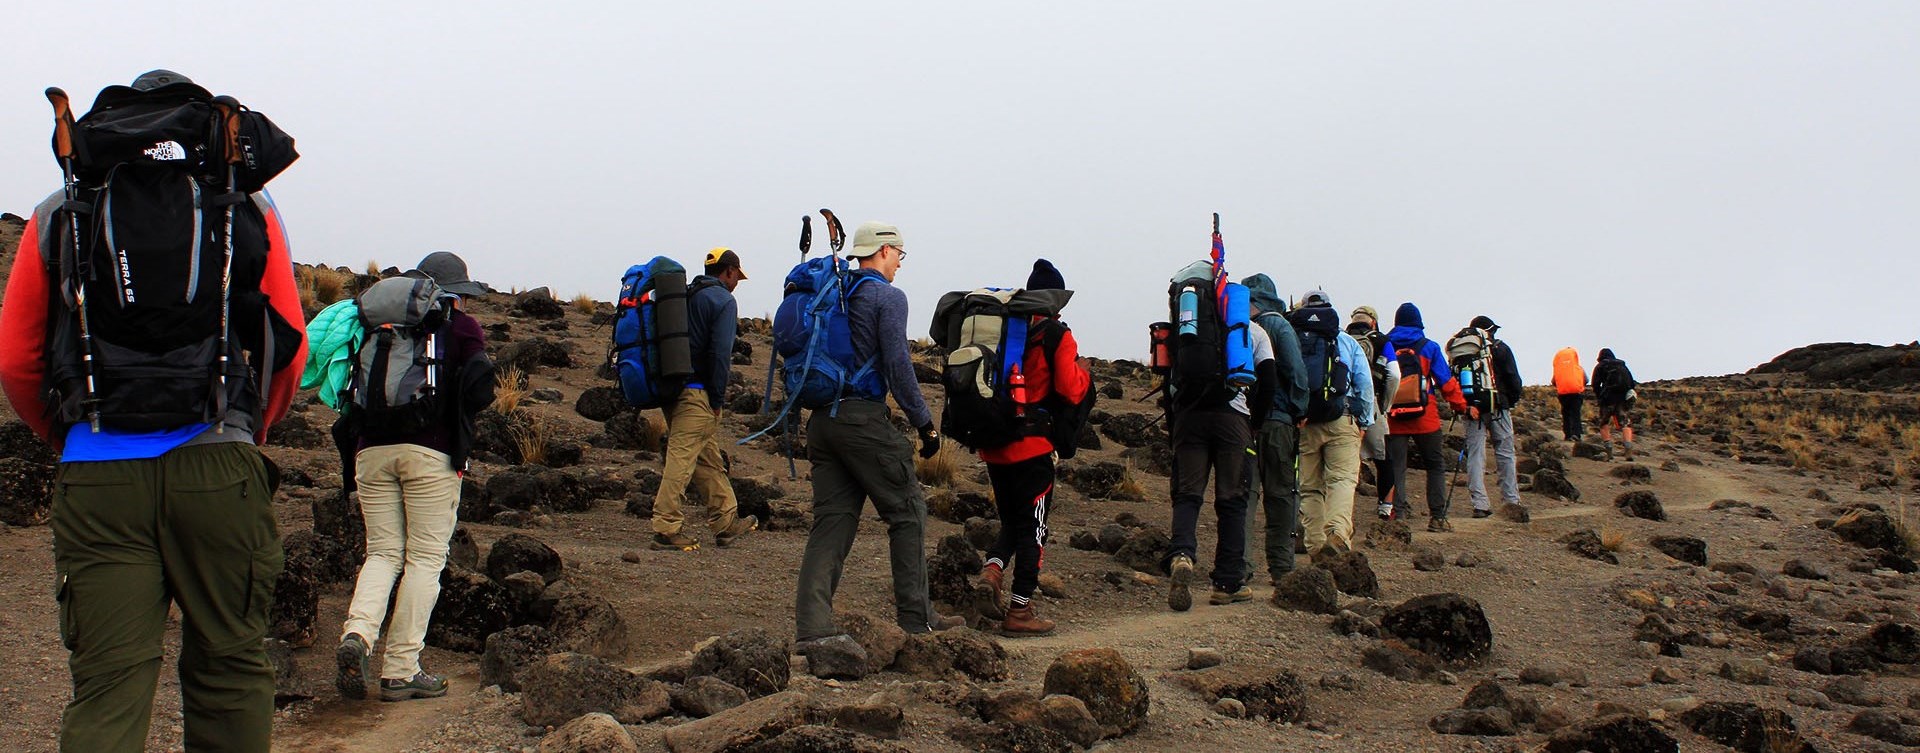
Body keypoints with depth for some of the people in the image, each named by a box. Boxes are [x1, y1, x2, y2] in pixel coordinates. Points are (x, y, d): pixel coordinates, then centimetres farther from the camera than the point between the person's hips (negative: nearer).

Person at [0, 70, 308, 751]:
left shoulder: (59, 214, 11)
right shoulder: (249, 209, 8)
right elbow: (290, 350, 8)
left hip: (96, 478, 1)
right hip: (218, 469, 0)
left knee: (106, 683, 1)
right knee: (229, 669, 8)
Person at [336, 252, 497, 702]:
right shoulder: (461, 326, 5)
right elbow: (478, 384, -8)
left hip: (372, 450, 4)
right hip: (431, 452, -4)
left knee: (382, 552, 13)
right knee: (425, 558, 2)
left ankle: (358, 633, -13)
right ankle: (401, 671, 1)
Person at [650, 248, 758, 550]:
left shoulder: (685, 296, 19)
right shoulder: (724, 301, -6)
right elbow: (720, 353, -15)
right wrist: (717, 398, -9)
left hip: (672, 387, 9)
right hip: (697, 393, -9)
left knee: (709, 458, 16)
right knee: (682, 458, -9)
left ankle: (726, 523, 24)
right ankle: (666, 530, -9)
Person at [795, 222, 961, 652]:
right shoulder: (888, 297, -5)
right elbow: (897, 365, -13)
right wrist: (925, 422, -8)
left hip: (822, 419, 7)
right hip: (863, 418, -7)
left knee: (832, 520, 6)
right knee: (907, 511, 6)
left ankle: (812, 627, -2)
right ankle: (916, 616, 10)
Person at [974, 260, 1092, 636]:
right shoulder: (1056, 335, -8)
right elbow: (1071, 390, -13)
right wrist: (1084, 373, 6)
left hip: (993, 446, 5)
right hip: (1032, 447, -5)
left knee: (1011, 521, 20)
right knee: (1032, 527, 4)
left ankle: (991, 570, -5)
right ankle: (1020, 611, 6)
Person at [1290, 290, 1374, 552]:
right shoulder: (1348, 342, 10)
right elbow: (1365, 386, 7)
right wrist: (1364, 422, 14)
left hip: (1301, 423, 1)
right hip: (1342, 422, -1)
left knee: (1309, 486, 7)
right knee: (1342, 479, -5)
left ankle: (1315, 543, 5)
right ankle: (1338, 530, -28)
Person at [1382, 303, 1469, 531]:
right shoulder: (1429, 347, 1)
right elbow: (1446, 382, 0)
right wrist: (1463, 407, 8)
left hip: (1393, 417, 1)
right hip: (1425, 418, -1)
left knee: (1396, 468, 3)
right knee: (1436, 465, 10)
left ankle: (1397, 514, -6)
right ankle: (1437, 517, 7)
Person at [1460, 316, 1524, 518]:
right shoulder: (1500, 348, 1)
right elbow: (1513, 378, -1)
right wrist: (1515, 400, 11)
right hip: (1498, 407, -2)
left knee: (1475, 455, 2)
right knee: (1505, 454, 8)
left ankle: (1480, 503, -4)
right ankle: (1511, 500, 11)